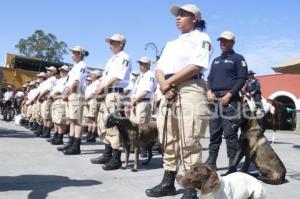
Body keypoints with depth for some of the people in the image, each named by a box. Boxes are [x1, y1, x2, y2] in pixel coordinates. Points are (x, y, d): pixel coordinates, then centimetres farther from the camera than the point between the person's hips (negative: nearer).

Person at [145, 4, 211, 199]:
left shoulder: (201, 38, 5)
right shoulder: (171, 43, 27)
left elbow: (196, 66, -12)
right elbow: (159, 69, 15)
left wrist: (169, 82, -10)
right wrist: (164, 85, -7)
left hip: (190, 91, -7)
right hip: (168, 93, 8)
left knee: (189, 143, -8)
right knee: (168, 141, 9)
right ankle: (168, 183, 18)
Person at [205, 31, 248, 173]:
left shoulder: (238, 58, 6)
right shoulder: (216, 61, 24)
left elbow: (242, 79, -4)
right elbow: (210, 78, 20)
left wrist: (229, 95, -15)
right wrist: (209, 91, -1)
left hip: (229, 99, -6)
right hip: (214, 100, 6)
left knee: (230, 133, -9)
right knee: (214, 133, 7)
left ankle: (233, 164, -4)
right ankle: (211, 161, 12)